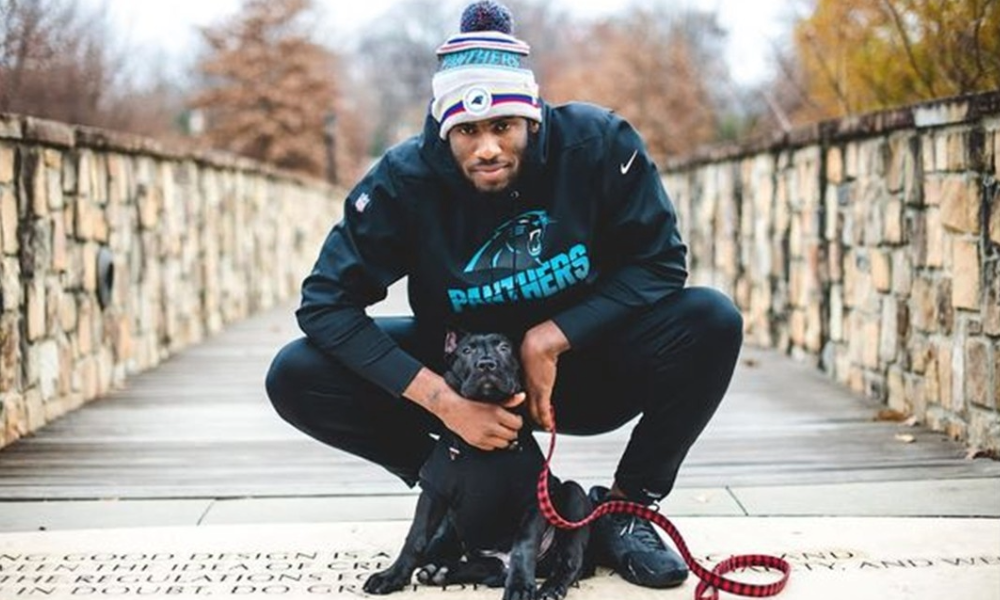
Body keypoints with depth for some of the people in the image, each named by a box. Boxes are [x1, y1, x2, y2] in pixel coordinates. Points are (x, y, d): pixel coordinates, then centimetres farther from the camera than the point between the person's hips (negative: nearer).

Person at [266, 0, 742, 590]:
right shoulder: (406, 178, -21)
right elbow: (326, 302, -21)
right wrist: (445, 403, -30)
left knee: (712, 322, -28)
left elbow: (660, 263, -15)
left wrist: (550, 338, -26)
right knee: (297, 378, -20)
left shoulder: (599, 143, -22)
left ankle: (624, 508, -5)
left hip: (584, 368, 0)